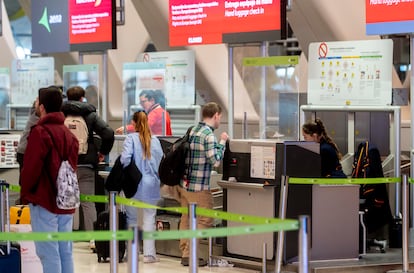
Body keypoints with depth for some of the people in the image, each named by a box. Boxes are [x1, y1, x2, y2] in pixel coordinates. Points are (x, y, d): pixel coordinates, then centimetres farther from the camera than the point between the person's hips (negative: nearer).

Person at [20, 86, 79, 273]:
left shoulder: (40, 132, -12)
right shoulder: (68, 134, 13)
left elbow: (31, 167, -13)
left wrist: (25, 194, 0)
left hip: (44, 201, -8)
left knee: (48, 253, -6)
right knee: (65, 252, 9)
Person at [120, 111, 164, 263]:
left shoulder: (131, 138, -8)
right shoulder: (155, 140, 2)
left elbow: (125, 159, -18)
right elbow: (161, 161, 5)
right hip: (151, 184, 2)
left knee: (132, 218, 10)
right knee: (149, 219, 5)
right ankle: (149, 253, 2)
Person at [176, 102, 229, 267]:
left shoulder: (192, 131, 10)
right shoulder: (208, 135, -16)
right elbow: (215, 161, -17)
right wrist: (222, 142, -6)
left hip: (184, 183, 8)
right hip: (198, 187, -8)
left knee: (186, 219, 13)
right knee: (205, 220, 1)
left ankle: (185, 253, 16)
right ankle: (189, 255, 0)